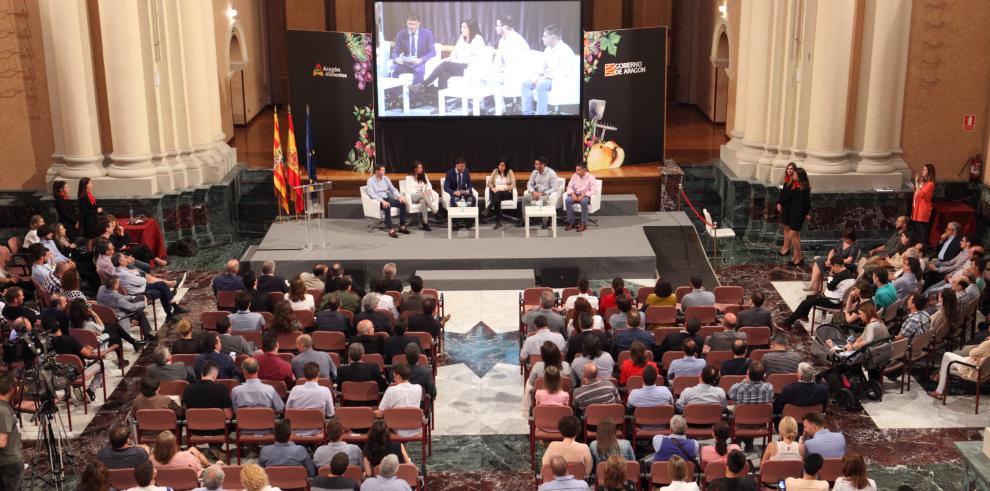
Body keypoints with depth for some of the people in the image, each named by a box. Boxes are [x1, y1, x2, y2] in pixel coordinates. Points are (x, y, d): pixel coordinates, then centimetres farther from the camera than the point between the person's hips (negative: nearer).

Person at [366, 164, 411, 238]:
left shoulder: (386, 178, 10)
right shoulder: (370, 180, -8)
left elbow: (393, 189, 10)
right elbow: (371, 194, -19)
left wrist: (399, 196, -11)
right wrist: (382, 201, -32)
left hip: (387, 198, 6)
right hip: (377, 201, -6)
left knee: (402, 203, -16)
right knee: (387, 206, -38)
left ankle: (402, 226, -11)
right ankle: (391, 230, -40)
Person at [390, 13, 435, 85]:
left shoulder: (427, 33, 0)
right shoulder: (401, 34, 5)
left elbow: (432, 52, -3)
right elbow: (395, 52, 4)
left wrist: (421, 60, -22)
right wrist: (396, 59, -21)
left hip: (420, 63, -2)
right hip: (405, 63, 2)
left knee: (419, 70, -37)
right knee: (394, 67, -30)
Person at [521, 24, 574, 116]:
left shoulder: (565, 50, -15)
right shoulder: (548, 49, 14)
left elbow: (564, 72, -24)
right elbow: (544, 66, 21)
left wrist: (546, 77, -23)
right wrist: (538, 76, -1)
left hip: (562, 80, -9)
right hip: (547, 78, 9)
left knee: (541, 85, -35)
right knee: (526, 84, -6)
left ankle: (540, 114, -31)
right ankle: (527, 113, -8)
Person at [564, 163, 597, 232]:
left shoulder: (590, 177, -11)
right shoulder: (574, 176, 2)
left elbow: (592, 191, -16)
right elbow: (569, 187, 3)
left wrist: (583, 195, -30)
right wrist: (572, 194, -19)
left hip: (586, 196, -4)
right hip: (575, 194, 4)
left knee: (583, 201, -40)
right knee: (567, 200, -29)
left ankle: (583, 224, -29)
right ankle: (571, 222, -21)